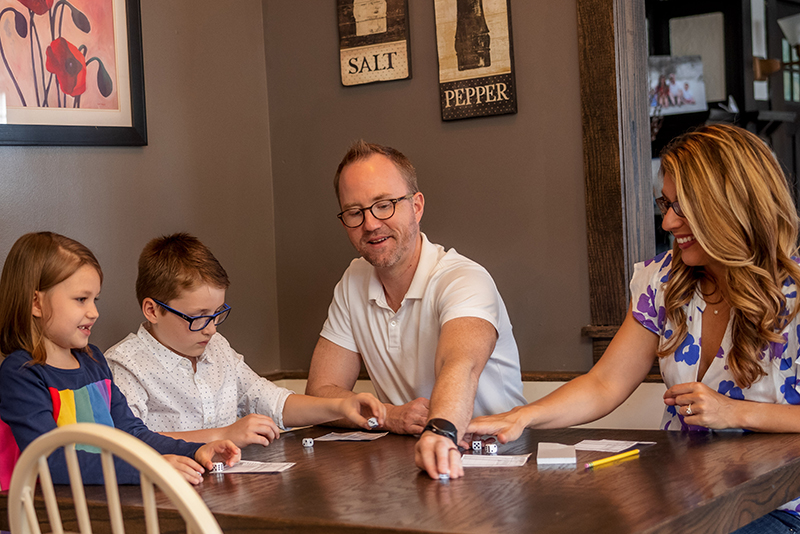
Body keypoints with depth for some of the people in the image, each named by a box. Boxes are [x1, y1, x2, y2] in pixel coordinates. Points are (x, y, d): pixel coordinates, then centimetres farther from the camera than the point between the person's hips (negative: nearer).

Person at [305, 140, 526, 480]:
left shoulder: (464, 281, -15)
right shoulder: (354, 283, 6)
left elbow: (461, 367, -35)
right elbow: (321, 391, 4)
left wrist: (441, 432, -56)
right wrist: (390, 416, -15)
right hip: (404, 460, 6)